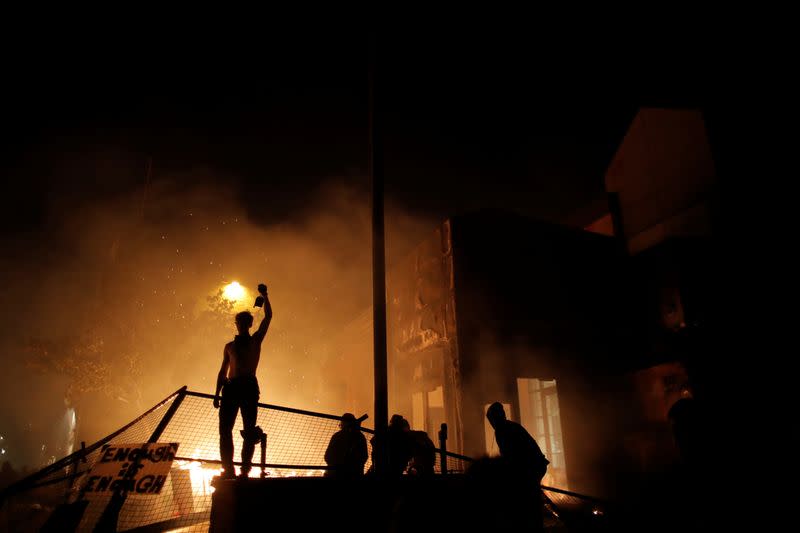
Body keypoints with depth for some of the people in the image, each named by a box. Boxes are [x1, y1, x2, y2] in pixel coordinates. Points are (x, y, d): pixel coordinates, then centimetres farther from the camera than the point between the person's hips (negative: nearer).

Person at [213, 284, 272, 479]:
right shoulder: (229, 346, 21)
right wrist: (217, 393, 11)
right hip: (231, 387, 3)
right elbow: (223, 371, 19)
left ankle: (245, 469, -6)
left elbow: (268, 316, 7)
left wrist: (264, 295, 9)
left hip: (249, 386, -3)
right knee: (225, 429, -5)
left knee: (249, 430, -6)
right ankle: (228, 469, -2)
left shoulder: (255, 340, 13)